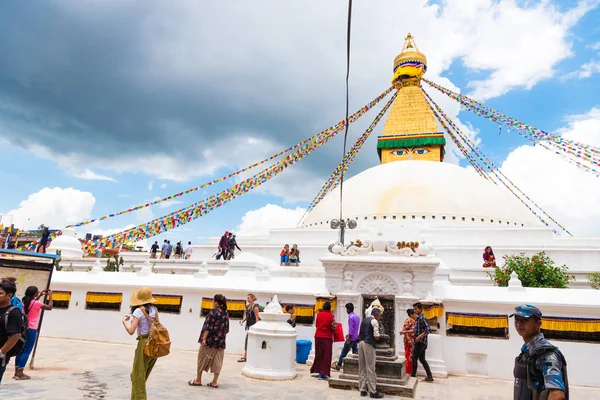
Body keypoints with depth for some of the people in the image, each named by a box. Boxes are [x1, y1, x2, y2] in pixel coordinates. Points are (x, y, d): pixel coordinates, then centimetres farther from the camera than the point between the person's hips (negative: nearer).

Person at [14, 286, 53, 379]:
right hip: (31, 330, -8)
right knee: (26, 351, -2)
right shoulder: (37, 303, -16)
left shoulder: (25, 301, 5)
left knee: (21, 350, 13)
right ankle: (20, 373, -1)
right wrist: (50, 296, 4)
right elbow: (49, 307, -4)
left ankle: (17, 372, 18)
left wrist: (40, 295, 27)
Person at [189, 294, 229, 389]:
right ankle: (214, 382, 9)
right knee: (217, 361, 7)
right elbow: (226, 329, 12)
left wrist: (204, 338, -15)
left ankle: (198, 380, 18)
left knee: (202, 359, 8)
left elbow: (209, 327, -17)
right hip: (220, 341, 6)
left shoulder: (213, 311, -12)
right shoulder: (226, 313, 8)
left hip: (210, 340, -6)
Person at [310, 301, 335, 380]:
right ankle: (323, 373, 2)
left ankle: (318, 371, 20)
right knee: (326, 355, 4)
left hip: (318, 336, 4)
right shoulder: (331, 316, -10)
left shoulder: (319, 314, 2)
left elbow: (316, 324, 10)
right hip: (327, 337, -4)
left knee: (318, 354, 14)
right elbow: (333, 328, -8)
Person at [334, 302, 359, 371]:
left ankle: (338, 365, 13)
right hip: (356, 338, 8)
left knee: (344, 352, 4)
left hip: (351, 338, -8)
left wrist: (349, 339, -18)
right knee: (355, 353, 8)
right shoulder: (357, 317, 11)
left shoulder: (351, 317, -16)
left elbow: (351, 329, -20)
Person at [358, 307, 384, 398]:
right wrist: (379, 336, 8)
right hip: (368, 344, -8)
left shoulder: (364, 320, 18)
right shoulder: (374, 321, -7)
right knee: (370, 368, -2)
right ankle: (373, 391, 3)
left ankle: (362, 390, 14)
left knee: (362, 368, 10)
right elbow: (376, 337, -13)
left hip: (361, 342, 8)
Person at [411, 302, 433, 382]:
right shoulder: (418, 318, 12)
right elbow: (416, 330, 20)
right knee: (422, 359, 12)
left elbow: (428, 330, -23)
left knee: (414, 358, -3)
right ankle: (429, 376, 16)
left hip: (420, 342, -9)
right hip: (419, 342, 9)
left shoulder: (422, 318, -16)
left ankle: (413, 375, 5)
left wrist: (419, 336, -27)